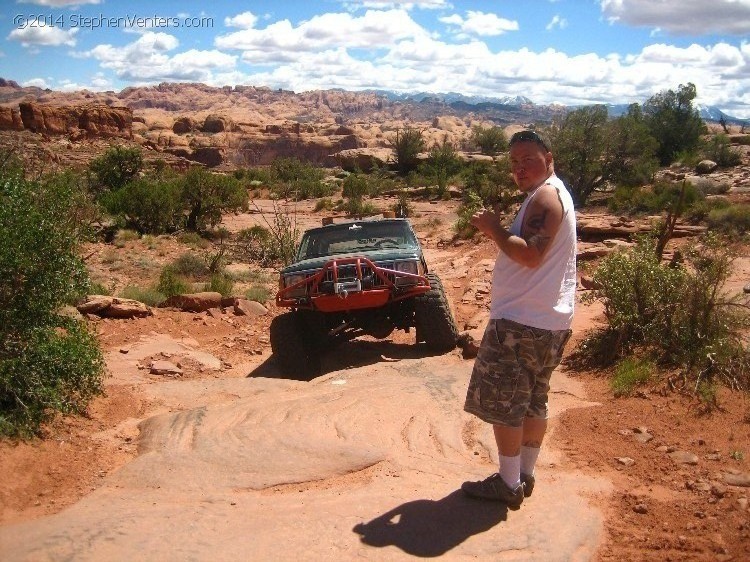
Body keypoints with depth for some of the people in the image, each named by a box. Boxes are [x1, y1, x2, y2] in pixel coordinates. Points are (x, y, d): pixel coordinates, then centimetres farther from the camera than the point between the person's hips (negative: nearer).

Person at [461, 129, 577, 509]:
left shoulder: (545, 195, -14)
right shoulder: (553, 194, 19)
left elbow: (531, 255, -26)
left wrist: (494, 229, -16)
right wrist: (497, 229, 7)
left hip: (522, 321, -11)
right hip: (548, 320, 11)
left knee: (501, 403, -1)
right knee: (533, 401, 16)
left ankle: (508, 485, 7)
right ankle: (524, 476, 27)